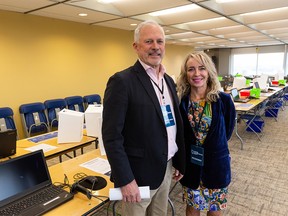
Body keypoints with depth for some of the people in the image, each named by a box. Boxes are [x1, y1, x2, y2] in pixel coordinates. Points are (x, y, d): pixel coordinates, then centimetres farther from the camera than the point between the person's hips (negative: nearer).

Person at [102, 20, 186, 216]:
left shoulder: (169, 80, 6)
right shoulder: (122, 81, -17)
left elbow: (176, 125, 11)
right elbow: (112, 136, -19)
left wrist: (180, 162, 13)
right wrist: (125, 180, -19)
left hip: (166, 168, 7)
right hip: (138, 173, -6)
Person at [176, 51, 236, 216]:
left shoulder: (223, 100, -13)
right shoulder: (180, 101, -10)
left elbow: (227, 132, 1)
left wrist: (212, 146, 4)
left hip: (216, 164, 0)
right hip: (190, 163, 1)